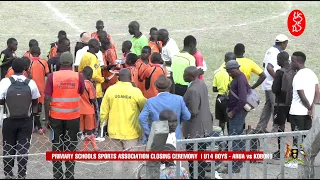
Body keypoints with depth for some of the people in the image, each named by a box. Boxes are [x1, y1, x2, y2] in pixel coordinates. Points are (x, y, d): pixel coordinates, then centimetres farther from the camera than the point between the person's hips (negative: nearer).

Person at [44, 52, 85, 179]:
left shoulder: (52, 76, -6)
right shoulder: (78, 76, -5)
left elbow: (47, 98, -7)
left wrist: (47, 117, -1)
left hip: (56, 116, 0)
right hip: (73, 116, 0)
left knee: (57, 146, 9)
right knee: (71, 146, 8)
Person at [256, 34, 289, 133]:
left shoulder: (270, 50, 11)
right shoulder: (276, 53, -19)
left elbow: (264, 64, 23)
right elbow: (269, 68, -29)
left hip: (267, 84, 10)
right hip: (273, 84, -10)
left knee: (268, 105, 17)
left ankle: (260, 127, 20)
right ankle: (276, 129, -2)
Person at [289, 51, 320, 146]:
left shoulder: (298, 77, -15)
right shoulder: (312, 73, 7)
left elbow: (302, 96, -17)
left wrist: (310, 108, -5)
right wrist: (312, 108, -3)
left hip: (297, 112, -7)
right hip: (308, 113, 7)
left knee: (297, 139, 1)